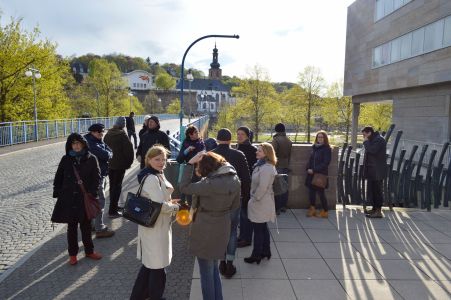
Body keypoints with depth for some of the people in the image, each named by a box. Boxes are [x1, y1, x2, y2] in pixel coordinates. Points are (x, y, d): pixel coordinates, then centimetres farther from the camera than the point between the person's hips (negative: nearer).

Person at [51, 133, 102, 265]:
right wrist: (58, 193, 0)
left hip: (85, 199, -1)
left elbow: (96, 177, -1)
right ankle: (72, 254, 24)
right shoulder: (66, 159, 0)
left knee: (86, 226, 12)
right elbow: (58, 177, 7)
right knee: (72, 227, 11)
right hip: (69, 199, 1)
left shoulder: (91, 159, -3)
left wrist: (92, 192, -9)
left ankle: (89, 251, 28)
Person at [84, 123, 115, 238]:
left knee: (95, 200, 19)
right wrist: (108, 154, -8)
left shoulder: (98, 141, 11)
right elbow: (106, 155, -27)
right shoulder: (91, 143, -20)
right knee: (100, 201, -7)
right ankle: (100, 229, -1)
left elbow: (110, 151, 4)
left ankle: (97, 223, 32)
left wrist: (107, 154, -14)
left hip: (101, 174, 10)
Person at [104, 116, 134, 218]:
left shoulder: (108, 134, 6)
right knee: (117, 186, -2)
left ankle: (114, 206, 30)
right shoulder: (122, 135, -14)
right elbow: (129, 149, -16)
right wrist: (129, 162, -4)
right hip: (120, 164, -7)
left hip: (109, 164, 7)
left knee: (112, 185, 19)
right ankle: (112, 211, -4)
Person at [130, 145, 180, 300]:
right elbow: (161, 206, -26)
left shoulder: (156, 175, 9)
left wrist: (169, 202, 8)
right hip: (156, 227, -10)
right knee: (158, 266, 7)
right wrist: (175, 207, -10)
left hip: (155, 225, 10)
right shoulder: (152, 179, -23)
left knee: (150, 264, 23)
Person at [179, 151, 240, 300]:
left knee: (206, 272, 11)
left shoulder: (211, 184, -27)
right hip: (222, 228, 8)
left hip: (206, 229, -8)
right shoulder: (235, 180, -3)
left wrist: (190, 164, -17)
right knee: (214, 268, 24)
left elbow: (184, 188, -19)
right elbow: (235, 206, 7)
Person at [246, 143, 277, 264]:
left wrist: (254, 198, -14)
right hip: (262, 203, 10)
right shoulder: (262, 165, 10)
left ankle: (256, 255, 16)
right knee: (263, 228, 20)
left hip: (260, 204, -10)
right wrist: (254, 197, 14)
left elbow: (262, 188, -26)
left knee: (258, 229, 2)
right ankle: (266, 251, 33)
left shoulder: (266, 168, -23)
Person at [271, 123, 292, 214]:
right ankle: (283, 206, 20)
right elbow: (289, 154, 15)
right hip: (286, 166, 7)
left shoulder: (275, 140, -12)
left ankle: (277, 208, -2)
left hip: (278, 166, -7)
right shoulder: (289, 141, 9)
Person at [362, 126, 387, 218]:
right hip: (371, 170, 10)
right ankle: (375, 209, 23)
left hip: (377, 171, -10)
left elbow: (372, 150, -27)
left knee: (377, 190, -6)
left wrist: (366, 142, -14)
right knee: (372, 190, 14)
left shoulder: (379, 140, -13)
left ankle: (378, 211, -1)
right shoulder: (372, 140, 18)